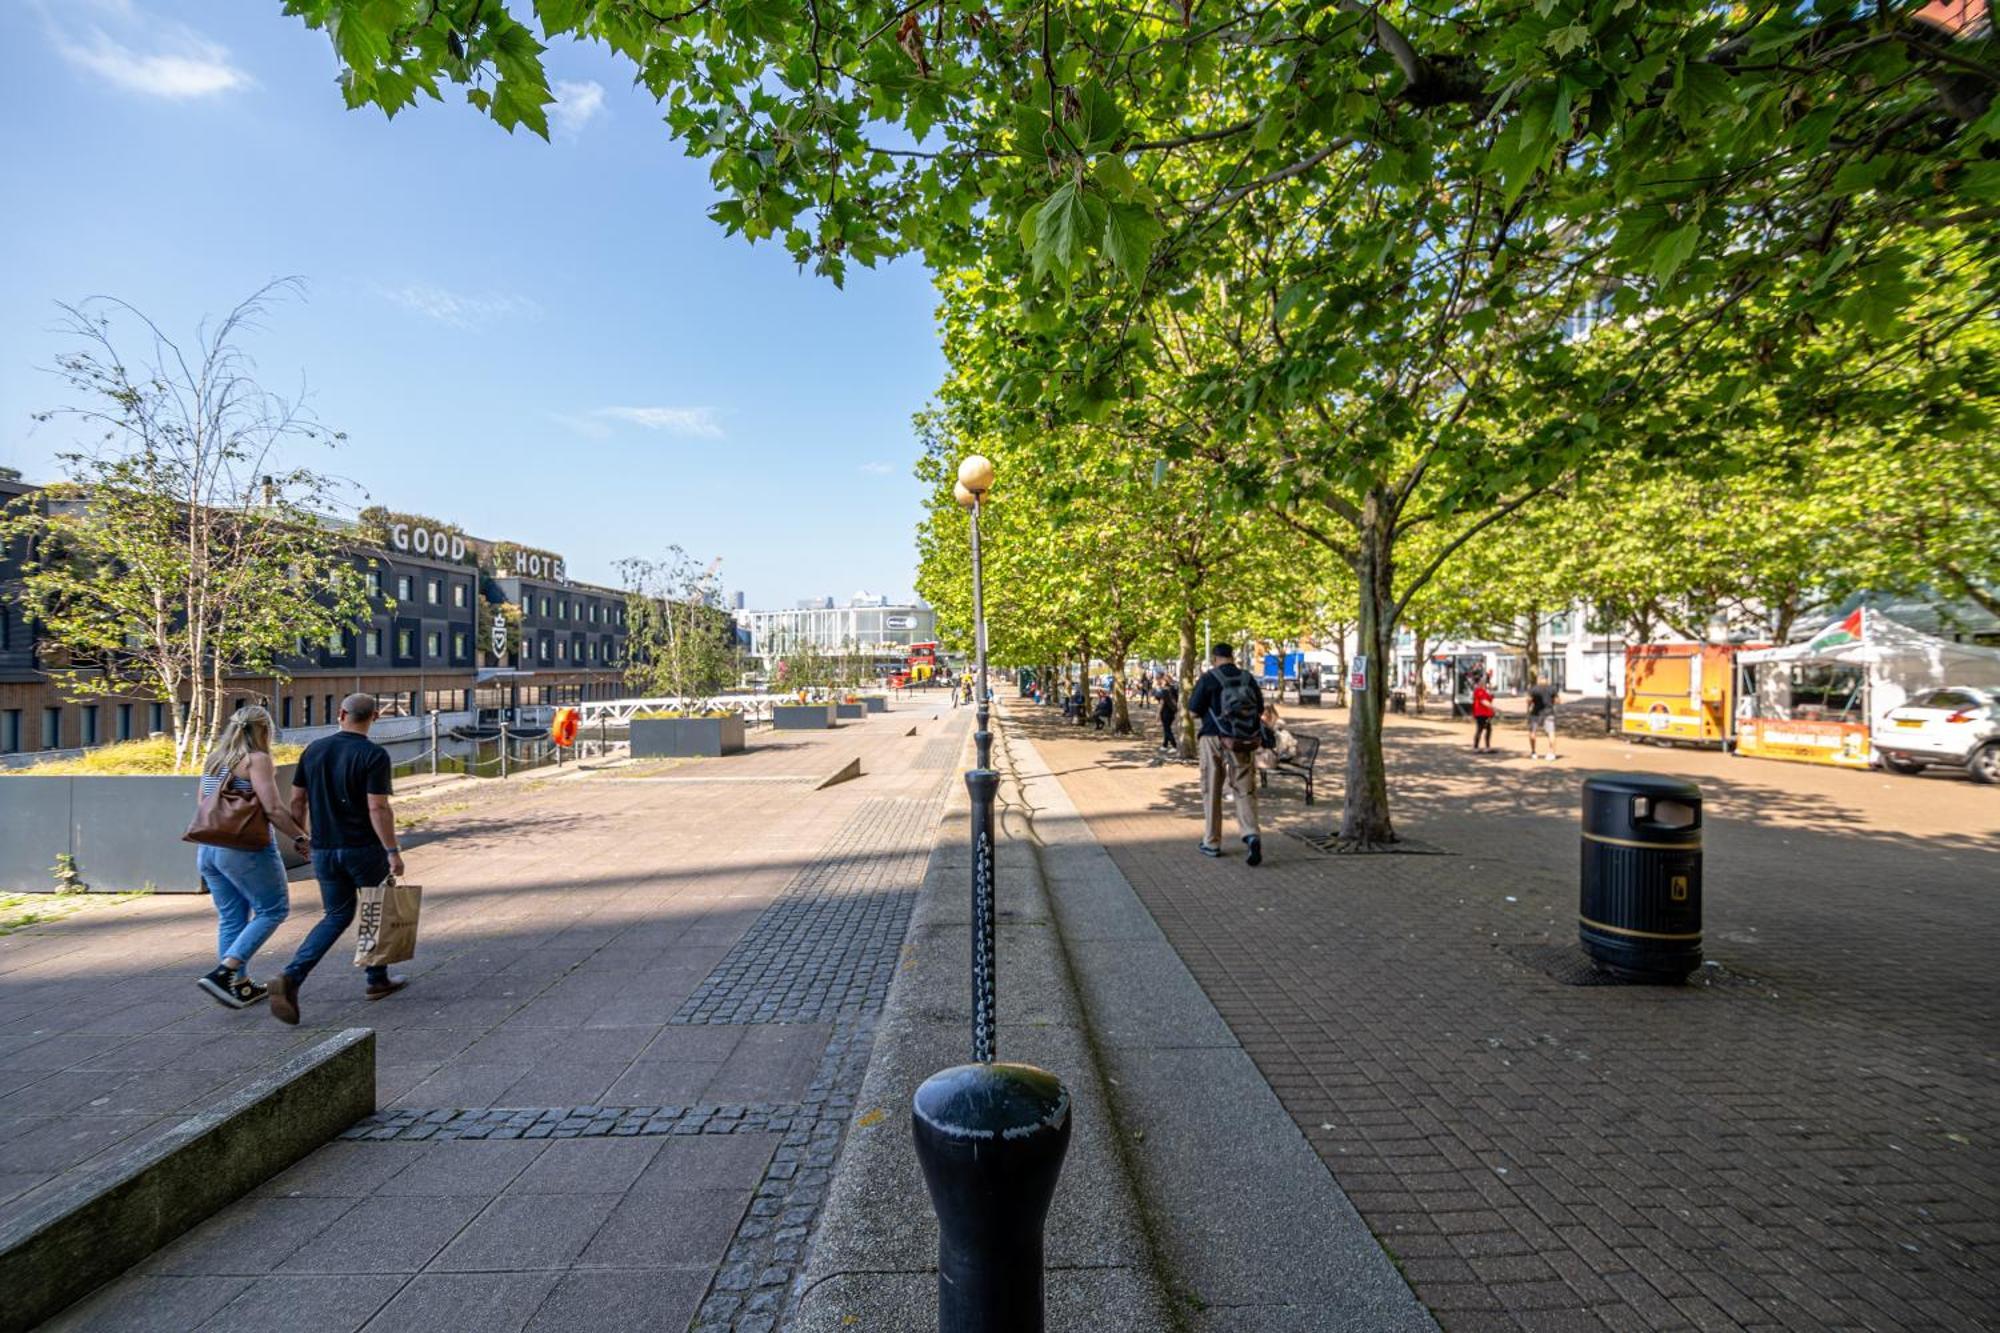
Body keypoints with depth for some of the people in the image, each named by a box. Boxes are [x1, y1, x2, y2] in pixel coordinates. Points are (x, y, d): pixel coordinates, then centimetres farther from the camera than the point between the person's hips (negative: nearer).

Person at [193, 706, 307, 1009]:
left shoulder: (213, 759, 13)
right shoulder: (256, 759, -12)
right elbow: (273, 809, -19)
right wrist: (300, 838, -10)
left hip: (209, 848, 8)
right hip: (246, 850, -8)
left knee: (231, 918, 14)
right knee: (273, 910, 3)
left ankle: (240, 986, 20)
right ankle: (222, 973, -8)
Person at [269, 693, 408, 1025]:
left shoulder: (314, 750, 4)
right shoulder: (374, 755, -14)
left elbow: (297, 801, 8)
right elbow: (378, 809, -19)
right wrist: (393, 851, -15)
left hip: (324, 850, 5)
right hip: (364, 849, -5)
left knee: (337, 915, 15)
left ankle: (291, 977, -4)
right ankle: (377, 980, 25)